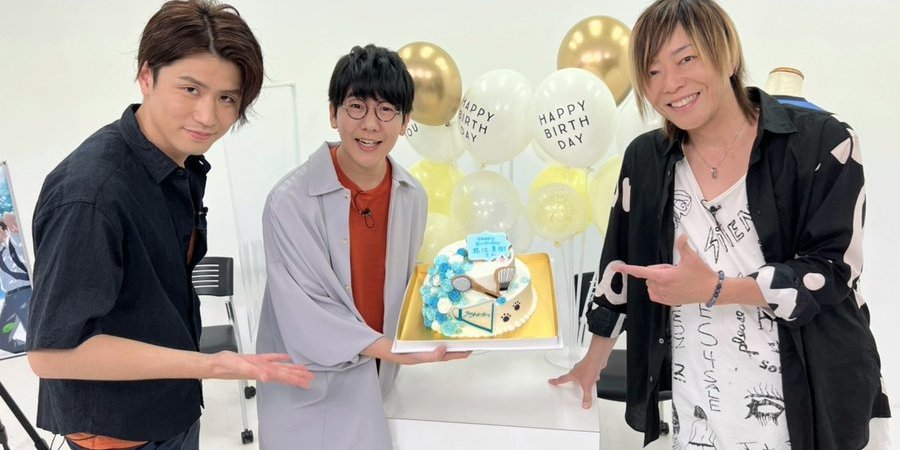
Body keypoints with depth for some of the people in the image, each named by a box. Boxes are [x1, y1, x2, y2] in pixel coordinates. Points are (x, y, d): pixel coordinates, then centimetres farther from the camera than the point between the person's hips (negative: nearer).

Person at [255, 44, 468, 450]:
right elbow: (304, 317, -20)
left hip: (370, 384, 5)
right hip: (308, 394, -5)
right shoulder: (290, 201, -20)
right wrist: (395, 351, -25)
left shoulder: (412, 196, -3)